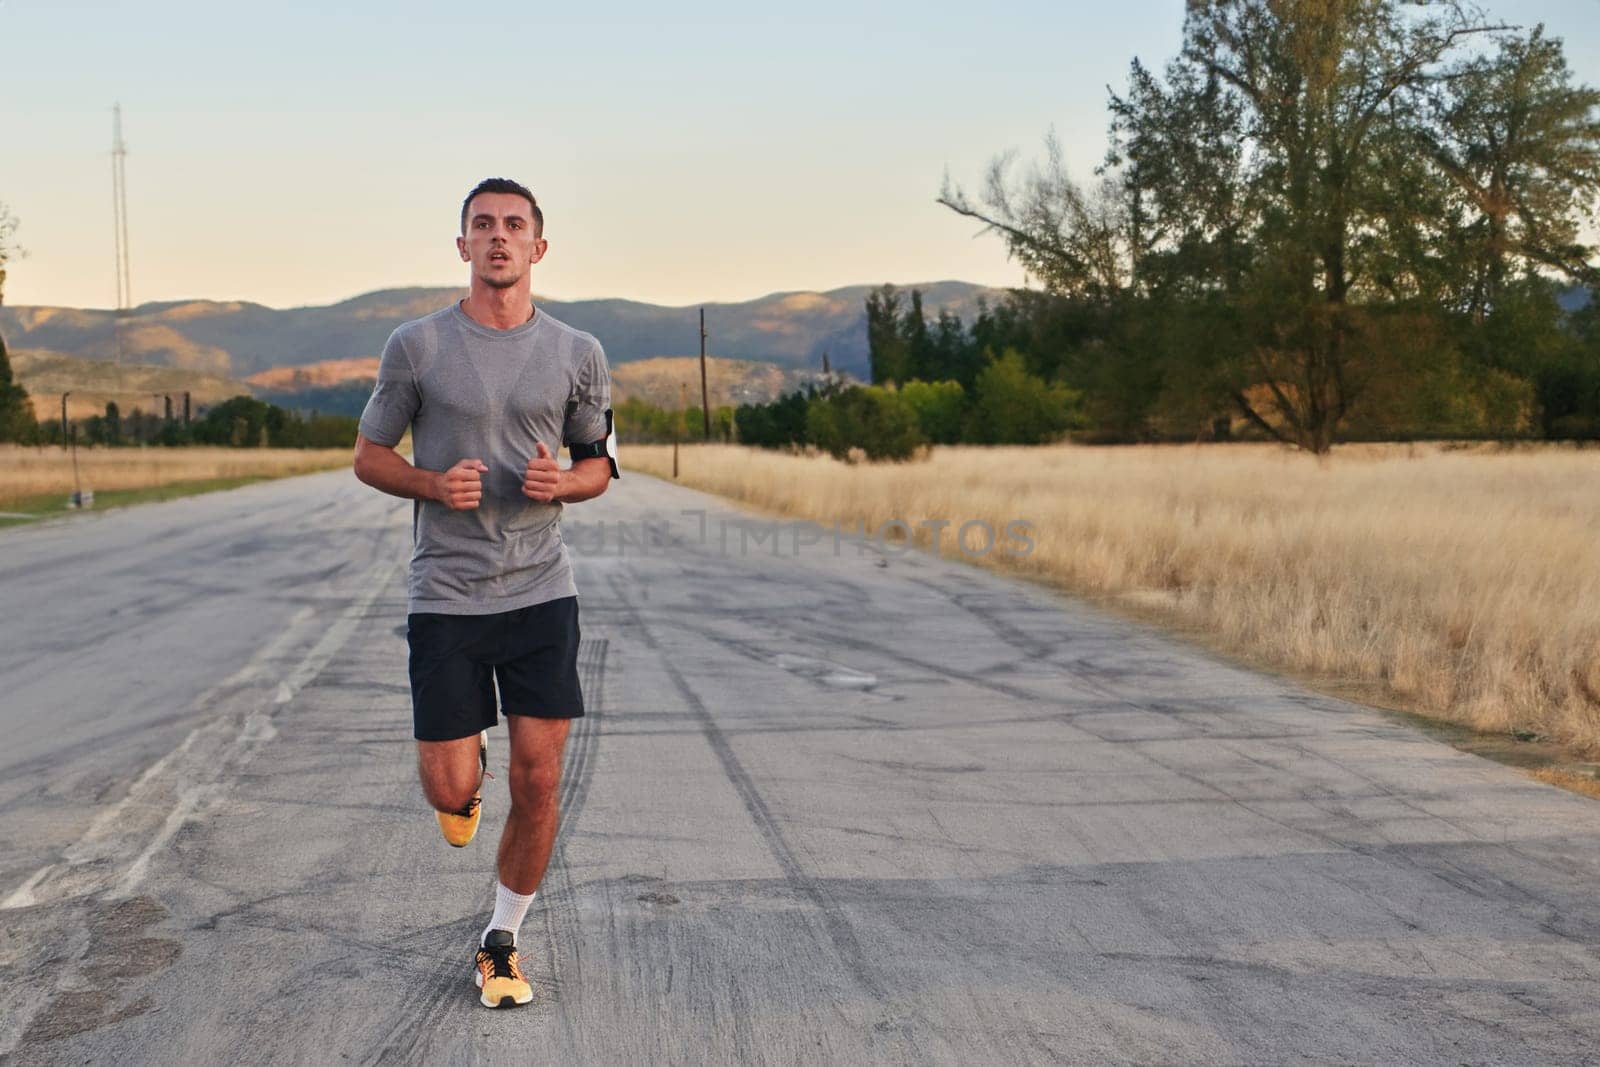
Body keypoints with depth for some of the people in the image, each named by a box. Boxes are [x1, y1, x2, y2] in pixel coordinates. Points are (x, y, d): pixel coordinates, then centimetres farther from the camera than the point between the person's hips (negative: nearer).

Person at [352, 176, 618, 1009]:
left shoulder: (577, 355, 4)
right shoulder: (417, 346, -1)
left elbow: (599, 463, 14)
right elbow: (369, 456, 6)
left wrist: (562, 483, -9)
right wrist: (434, 485, -14)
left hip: (541, 595, 1)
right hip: (445, 596, -1)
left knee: (538, 783, -2)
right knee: (450, 791, -2)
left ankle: (501, 943, 20)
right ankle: (467, 772, 37)